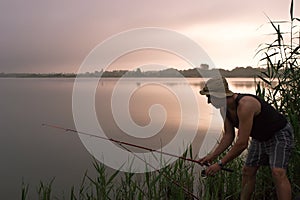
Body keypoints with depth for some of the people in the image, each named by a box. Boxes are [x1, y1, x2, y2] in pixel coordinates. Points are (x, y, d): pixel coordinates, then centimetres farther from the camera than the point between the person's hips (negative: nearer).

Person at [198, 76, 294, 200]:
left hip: (279, 134, -9)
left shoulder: (245, 105, -37)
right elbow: (228, 135, 2)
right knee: (247, 171, 8)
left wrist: (220, 163, -29)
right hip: (260, 138, 9)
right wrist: (212, 156, -7)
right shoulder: (224, 109, -9)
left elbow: (242, 143, -36)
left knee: (278, 173, -22)